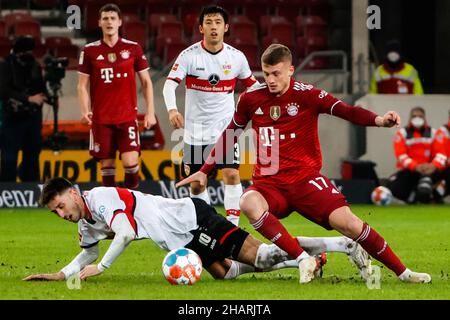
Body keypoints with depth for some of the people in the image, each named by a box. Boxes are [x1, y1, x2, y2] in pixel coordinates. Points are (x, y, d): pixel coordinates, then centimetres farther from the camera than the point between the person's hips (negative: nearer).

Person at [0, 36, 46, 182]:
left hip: (33, 117, 5)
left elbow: (41, 89, 16)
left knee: (32, 153, 13)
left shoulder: (34, 66, 8)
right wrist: (29, 98, -23)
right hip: (13, 118, -5)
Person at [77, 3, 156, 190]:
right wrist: (85, 110, -10)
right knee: (107, 164, 2)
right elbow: (83, 85, 6)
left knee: (130, 162, -13)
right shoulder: (90, 51, 4)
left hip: (128, 116, -1)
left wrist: (150, 112, 0)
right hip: (101, 118, 1)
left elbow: (146, 82, 8)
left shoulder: (133, 48, 4)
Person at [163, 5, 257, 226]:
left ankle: (233, 225, -11)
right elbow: (170, 84, -19)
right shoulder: (189, 55, -8)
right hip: (195, 130, 0)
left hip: (226, 127, 0)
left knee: (232, 174, -16)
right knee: (196, 183, 4)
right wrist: (172, 109, -36)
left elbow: (252, 85, 14)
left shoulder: (236, 57, -1)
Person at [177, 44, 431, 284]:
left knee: (348, 223, -18)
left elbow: (346, 111, -19)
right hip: (269, 184, 2)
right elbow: (229, 136, 17)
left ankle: (403, 273, 0)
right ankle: (304, 259, -31)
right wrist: (205, 172, 18)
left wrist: (378, 120, -38)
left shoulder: (306, 95, -5)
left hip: (306, 179, -2)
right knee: (249, 204, -34)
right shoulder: (251, 99, 4)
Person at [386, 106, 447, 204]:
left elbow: (441, 153, -5)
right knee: (393, 187, -26)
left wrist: (434, 166, -28)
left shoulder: (433, 133, 5)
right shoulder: (402, 134, 1)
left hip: (428, 169, 0)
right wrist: (415, 166, -28)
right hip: (408, 170, 0)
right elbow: (401, 155, -11)